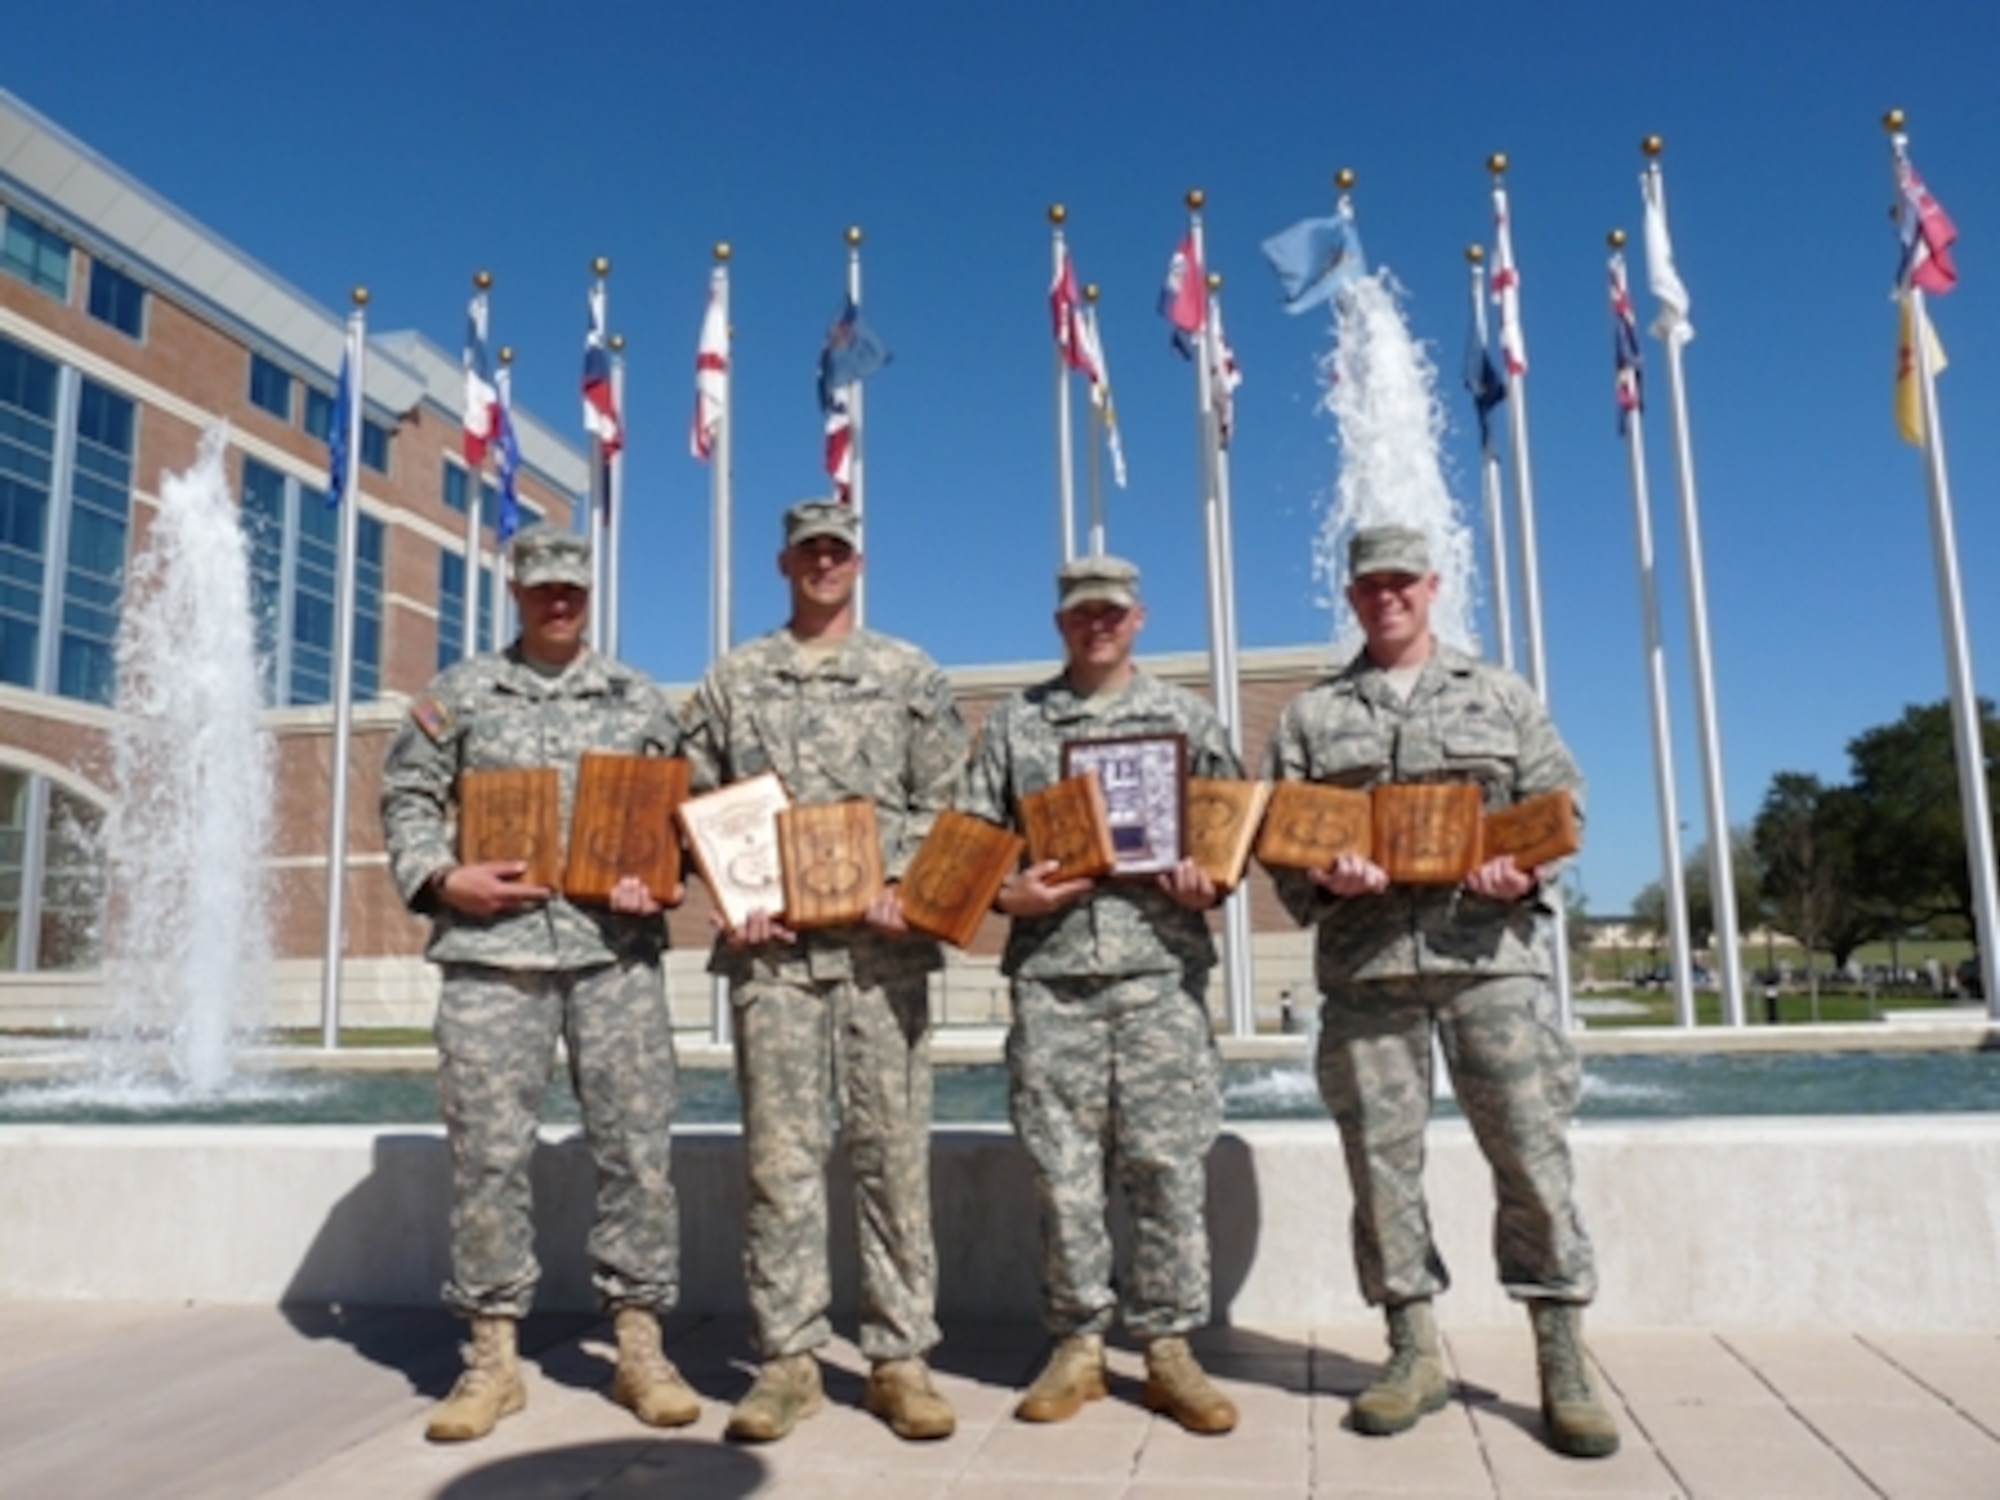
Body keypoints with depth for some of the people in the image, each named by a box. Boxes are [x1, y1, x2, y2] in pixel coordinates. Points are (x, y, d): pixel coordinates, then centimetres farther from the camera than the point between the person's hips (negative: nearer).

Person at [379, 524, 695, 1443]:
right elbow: (407, 799, 9)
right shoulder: (458, 693, 12)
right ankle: (492, 1356, 16)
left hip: (616, 951, 0)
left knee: (635, 1148, 1)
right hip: (492, 948, 0)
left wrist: (662, 878, -6)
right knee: (487, 1151, 2)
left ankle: (640, 1348, 13)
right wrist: (440, 879, -7)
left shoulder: (639, 699, 13)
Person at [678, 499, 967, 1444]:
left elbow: (946, 803, 5)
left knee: (892, 1150, 2)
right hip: (771, 944, 1)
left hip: (882, 941, 0)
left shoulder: (909, 675, 11)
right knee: (779, 1153, 3)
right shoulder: (732, 681, 14)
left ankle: (900, 1355, 11)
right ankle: (787, 1357, 13)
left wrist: (904, 885, -9)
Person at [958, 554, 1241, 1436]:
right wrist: (1007, 893, -7)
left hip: (1162, 968, 0)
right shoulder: (1013, 724, 12)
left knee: (1167, 1163, 1)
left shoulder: (1186, 717, 12)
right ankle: (1079, 1345, 17)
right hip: (1051, 972, 1)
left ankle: (1169, 1347, 13)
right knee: (1063, 1169, 4)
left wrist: (1209, 879, -9)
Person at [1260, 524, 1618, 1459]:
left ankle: (1563, 1361, 9)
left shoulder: (1502, 696, 15)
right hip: (1364, 962, 1)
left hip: (1492, 952, 0)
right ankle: (1414, 1352, 15)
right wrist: (1322, 877, -11)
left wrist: (1528, 871, -8)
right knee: (1382, 1154, 3)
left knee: (1531, 1149, -3)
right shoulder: (1309, 716, 14)